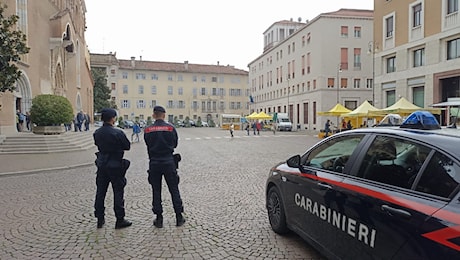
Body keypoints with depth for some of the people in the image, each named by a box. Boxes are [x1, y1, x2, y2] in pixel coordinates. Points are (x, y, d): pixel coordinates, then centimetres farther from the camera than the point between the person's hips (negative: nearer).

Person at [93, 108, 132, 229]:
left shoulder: (97, 133, 0)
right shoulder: (118, 133, -18)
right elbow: (127, 146, -8)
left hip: (102, 165, 6)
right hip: (116, 165, -5)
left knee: (100, 192, 14)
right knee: (118, 192, 3)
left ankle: (100, 219, 23)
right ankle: (120, 220, 9)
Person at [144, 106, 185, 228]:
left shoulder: (147, 130, -3)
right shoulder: (170, 128, -6)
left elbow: (148, 145, 6)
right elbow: (175, 144, 4)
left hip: (154, 163, 1)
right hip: (169, 162, -1)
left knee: (156, 191, 11)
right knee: (174, 190, 9)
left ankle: (159, 219, 16)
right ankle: (179, 218, 14)